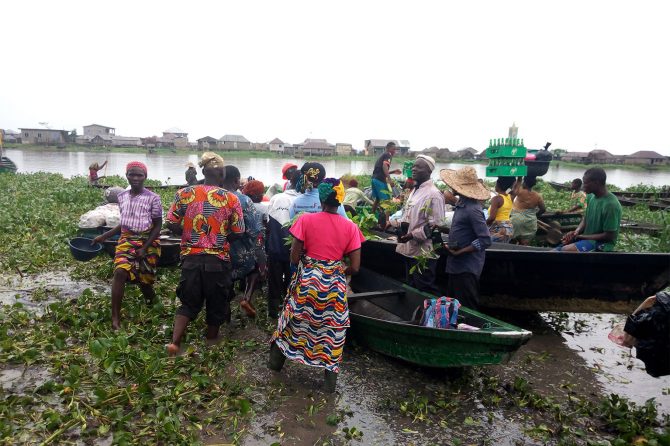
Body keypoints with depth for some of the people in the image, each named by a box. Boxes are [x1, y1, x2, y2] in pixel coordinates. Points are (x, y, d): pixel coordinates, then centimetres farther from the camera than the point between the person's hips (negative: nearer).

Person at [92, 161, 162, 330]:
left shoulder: (153, 198, -9)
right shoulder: (122, 197, 5)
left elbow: (157, 226, -7)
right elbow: (125, 222, 16)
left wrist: (145, 248, -14)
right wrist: (104, 236, 13)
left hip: (148, 242, -3)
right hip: (126, 240, 3)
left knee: (145, 279, 6)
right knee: (120, 272, -19)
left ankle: (152, 308, 38)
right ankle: (115, 317, -14)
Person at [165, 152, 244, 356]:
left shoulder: (185, 193, -3)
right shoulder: (231, 198, -8)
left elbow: (172, 224, -2)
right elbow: (238, 232, -7)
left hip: (191, 257, 2)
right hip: (218, 259, -2)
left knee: (189, 303, 19)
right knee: (216, 303, 18)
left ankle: (174, 342, 6)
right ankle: (211, 344, 36)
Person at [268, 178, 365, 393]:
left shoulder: (306, 220, -11)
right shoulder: (350, 227, -7)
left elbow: (294, 257, -8)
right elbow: (354, 267, -6)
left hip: (306, 281, 0)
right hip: (335, 286, 0)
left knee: (294, 322, 21)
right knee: (332, 329, 15)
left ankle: (276, 361, 42)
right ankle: (331, 380, 26)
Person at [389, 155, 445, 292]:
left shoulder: (433, 194, -15)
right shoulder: (415, 191, 13)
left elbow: (436, 225, -20)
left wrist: (413, 235, -24)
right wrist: (391, 223, 7)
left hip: (423, 252, -9)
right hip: (410, 249, 9)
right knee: (411, 289, 20)